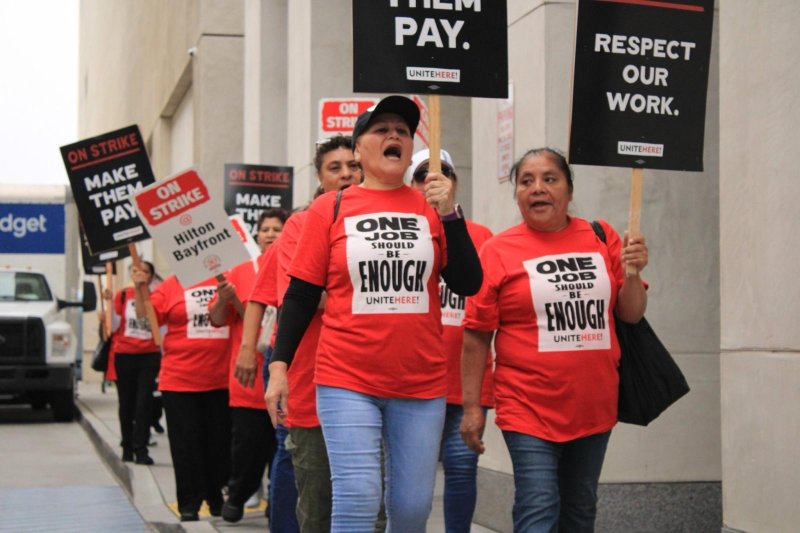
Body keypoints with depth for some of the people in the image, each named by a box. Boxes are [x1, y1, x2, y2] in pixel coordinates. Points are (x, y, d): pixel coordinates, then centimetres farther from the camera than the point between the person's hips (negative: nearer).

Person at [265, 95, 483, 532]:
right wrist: (279, 366, -3)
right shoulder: (329, 209, 2)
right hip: (347, 381, -2)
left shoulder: (432, 208, 7)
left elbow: (468, 284, 1)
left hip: (422, 383, 2)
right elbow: (300, 295, 3)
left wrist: (449, 213, -7)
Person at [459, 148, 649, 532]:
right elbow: (476, 335, -4)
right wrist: (471, 406, -5)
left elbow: (631, 314, 9)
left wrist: (632, 274, -11)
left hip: (594, 409, 4)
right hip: (529, 410, -4)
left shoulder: (602, 239, 4)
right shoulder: (498, 251, -5)